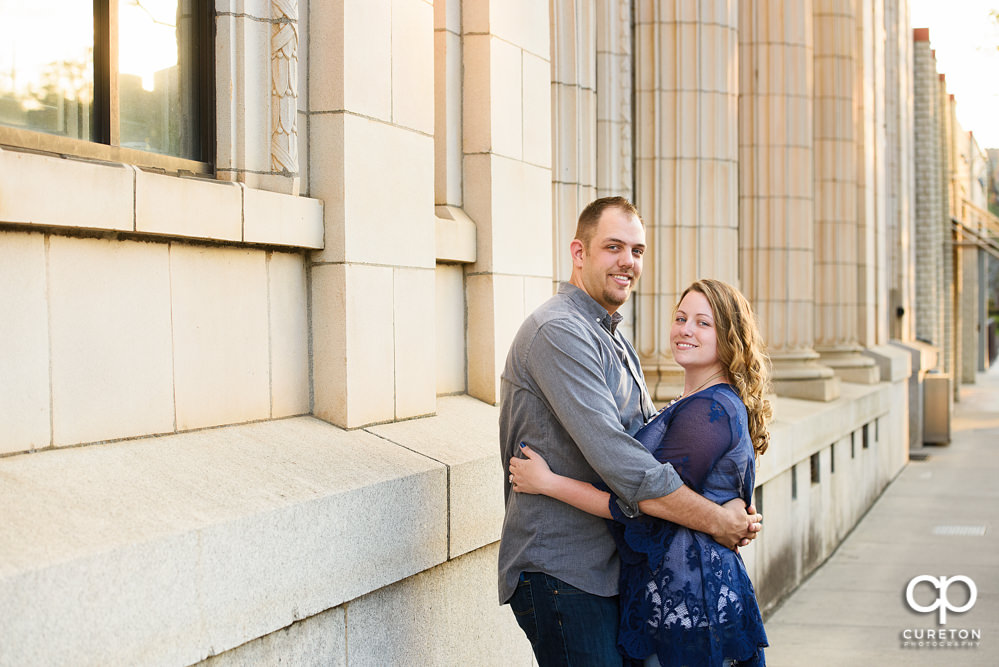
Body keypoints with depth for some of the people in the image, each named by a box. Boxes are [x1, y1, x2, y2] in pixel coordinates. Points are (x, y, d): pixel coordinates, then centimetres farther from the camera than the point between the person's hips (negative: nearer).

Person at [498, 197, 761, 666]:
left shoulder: (614, 341, 19)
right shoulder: (558, 332, -16)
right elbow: (617, 459, -24)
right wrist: (715, 520, -18)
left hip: (606, 569, 10)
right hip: (558, 571, -10)